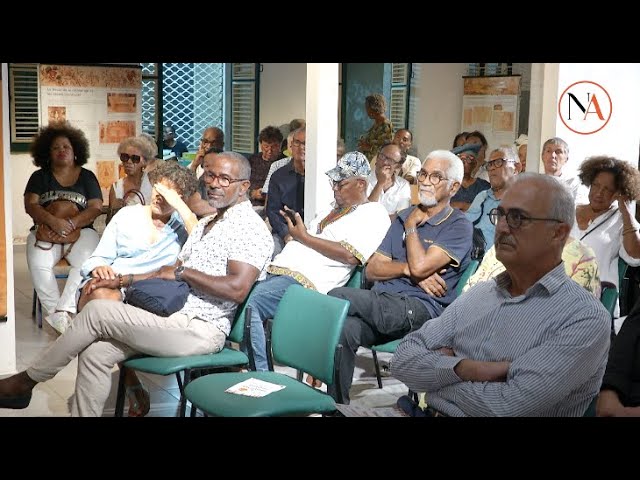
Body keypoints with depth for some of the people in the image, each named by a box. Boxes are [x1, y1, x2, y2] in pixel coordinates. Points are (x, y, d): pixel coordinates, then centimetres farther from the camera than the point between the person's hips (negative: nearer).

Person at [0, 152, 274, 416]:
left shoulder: (249, 227, -9)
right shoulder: (206, 224, 22)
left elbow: (237, 289, -23)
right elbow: (170, 274, 24)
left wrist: (183, 271, -13)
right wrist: (122, 281, 15)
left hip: (201, 330, -9)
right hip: (177, 317, 9)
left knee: (97, 311, -12)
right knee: (95, 352, -7)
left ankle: (25, 382, 4)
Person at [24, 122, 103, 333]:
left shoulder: (87, 177, 11)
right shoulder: (39, 177, 13)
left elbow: (96, 208, 0)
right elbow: (30, 205, -1)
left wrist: (70, 224, -17)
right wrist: (54, 222, -21)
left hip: (81, 231, 0)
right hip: (45, 232, 1)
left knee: (87, 263, -34)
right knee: (38, 265, -32)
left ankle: (62, 311, -31)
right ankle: (57, 314, -25)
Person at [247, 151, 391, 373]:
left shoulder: (373, 213, 2)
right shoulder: (332, 210, 31)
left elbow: (350, 255, -11)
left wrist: (304, 237, -7)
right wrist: (295, 225, 12)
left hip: (304, 281, -9)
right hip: (275, 271, 9)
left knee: (249, 301, -29)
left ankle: (259, 373, -23)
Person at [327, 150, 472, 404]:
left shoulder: (458, 226, 2)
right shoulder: (404, 216, 22)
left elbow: (420, 266, -14)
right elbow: (372, 269, 15)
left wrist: (411, 226, 2)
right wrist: (407, 269, -4)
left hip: (421, 309, -5)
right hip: (384, 302, 5)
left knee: (338, 297, -25)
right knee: (343, 329, -28)